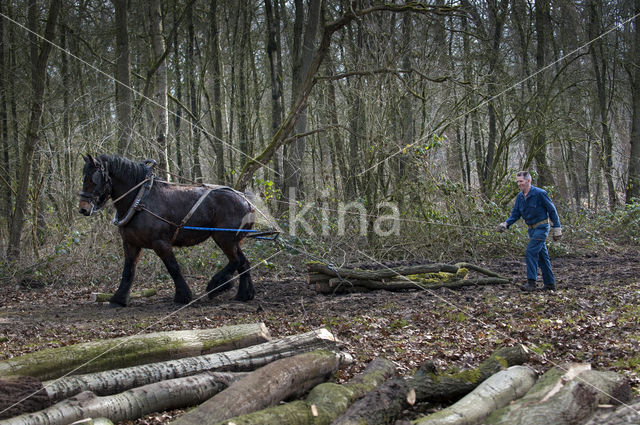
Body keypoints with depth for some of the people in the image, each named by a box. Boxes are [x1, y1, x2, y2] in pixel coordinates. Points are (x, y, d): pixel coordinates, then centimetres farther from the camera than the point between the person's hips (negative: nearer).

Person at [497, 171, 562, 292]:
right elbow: (515, 214, 8)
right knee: (542, 256, 12)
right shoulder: (520, 197, 6)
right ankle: (550, 284, 20)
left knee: (531, 252, -17)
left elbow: (552, 210, -10)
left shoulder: (539, 193, -15)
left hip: (541, 227, -8)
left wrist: (557, 228, -10)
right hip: (532, 229, 8)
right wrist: (506, 224, -11)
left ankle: (531, 282, -17)